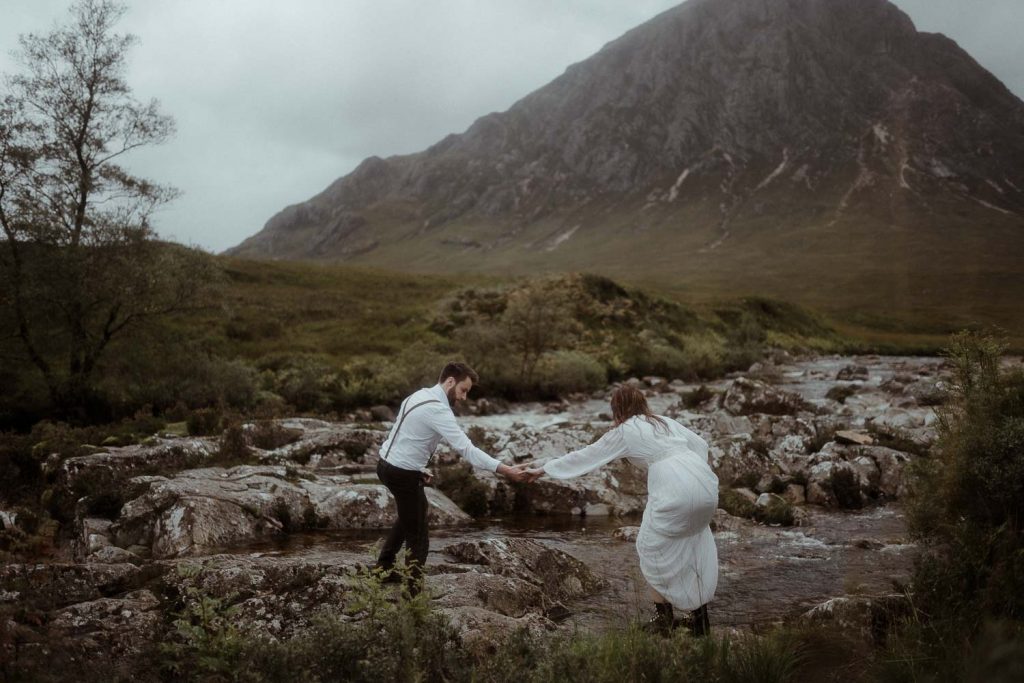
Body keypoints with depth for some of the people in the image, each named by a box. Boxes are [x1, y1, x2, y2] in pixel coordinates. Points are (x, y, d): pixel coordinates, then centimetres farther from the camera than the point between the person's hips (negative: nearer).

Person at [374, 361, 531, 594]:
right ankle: (412, 595, 4)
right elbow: (466, 449, -29)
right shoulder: (437, 409, -23)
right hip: (402, 473, -10)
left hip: (388, 464, 10)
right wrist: (506, 470, -30)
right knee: (418, 537, -1)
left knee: (414, 512, 32)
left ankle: (384, 565, 41)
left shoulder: (420, 395, 7)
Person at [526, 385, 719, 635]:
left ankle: (664, 617, 21)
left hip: (674, 489, -6)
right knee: (694, 548, 23)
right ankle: (699, 614, 25)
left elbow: (584, 456, 17)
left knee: (654, 548, 15)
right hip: (706, 481, 6)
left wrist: (543, 469, 26)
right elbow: (700, 444, 26)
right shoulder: (665, 421, 27)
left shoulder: (623, 432, 11)